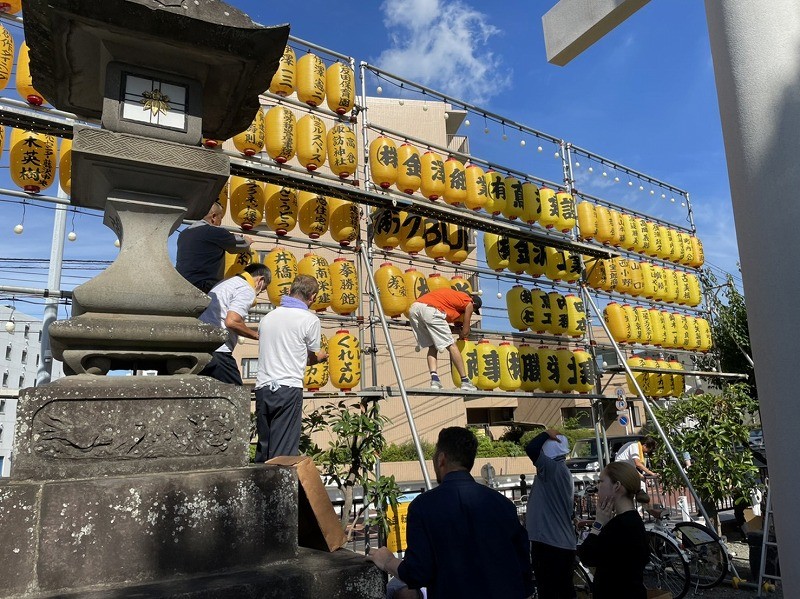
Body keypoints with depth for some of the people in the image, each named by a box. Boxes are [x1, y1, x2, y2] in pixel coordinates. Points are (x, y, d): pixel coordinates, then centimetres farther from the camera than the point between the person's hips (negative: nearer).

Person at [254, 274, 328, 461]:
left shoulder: (268, 317, 15)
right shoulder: (310, 319, -3)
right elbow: (312, 357, 8)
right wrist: (322, 356, 30)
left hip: (262, 387, 5)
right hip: (289, 388, -5)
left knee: (263, 446, 12)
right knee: (284, 449, -2)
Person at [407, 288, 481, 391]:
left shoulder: (453, 294, 35)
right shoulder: (469, 303, 17)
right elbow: (465, 332, 18)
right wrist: (462, 335, 42)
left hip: (413, 308, 7)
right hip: (431, 310, -7)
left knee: (432, 346, 16)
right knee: (451, 346, 5)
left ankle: (434, 379, 1)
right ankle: (465, 382, 8)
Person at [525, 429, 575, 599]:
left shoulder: (553, 469, -16)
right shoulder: (564, 472, 14)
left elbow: (530, 448, -28)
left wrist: (547, 434, -13)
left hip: (548, 543, -10)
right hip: (564, 544, 10)